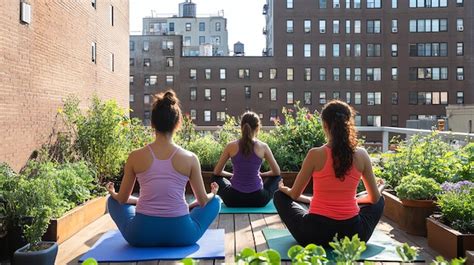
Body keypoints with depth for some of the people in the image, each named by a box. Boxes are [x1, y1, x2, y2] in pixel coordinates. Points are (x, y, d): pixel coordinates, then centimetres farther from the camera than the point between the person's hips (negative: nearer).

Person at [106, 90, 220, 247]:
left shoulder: (135, 156, -6)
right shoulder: (190, 158, -8)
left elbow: (122, 199, 7)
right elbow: (203, 201, 3)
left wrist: (113, 193, 31)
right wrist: (212, 193, 27)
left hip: (141, 234, 1)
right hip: (180, 234, -1)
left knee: (113, 200, 31)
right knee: (215, 200, 25)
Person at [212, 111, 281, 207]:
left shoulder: (231, 146, -4)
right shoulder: (263, 147, -6)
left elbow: (217, 172, 8)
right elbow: (277, 172, 7)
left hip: (234, 199, 0)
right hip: (258, 199, 0)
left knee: (215, 178, 29)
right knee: (277, 177, 27)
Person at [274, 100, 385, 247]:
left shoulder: (315, 154, -11)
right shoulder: (361, 154, -5)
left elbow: (294, 194, 1)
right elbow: (375, 198, 7)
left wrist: (282, 188, 24)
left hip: (315, 233, -2)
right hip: (352, 234, 3)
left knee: (279, 196, 23)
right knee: (379, 201, 33)